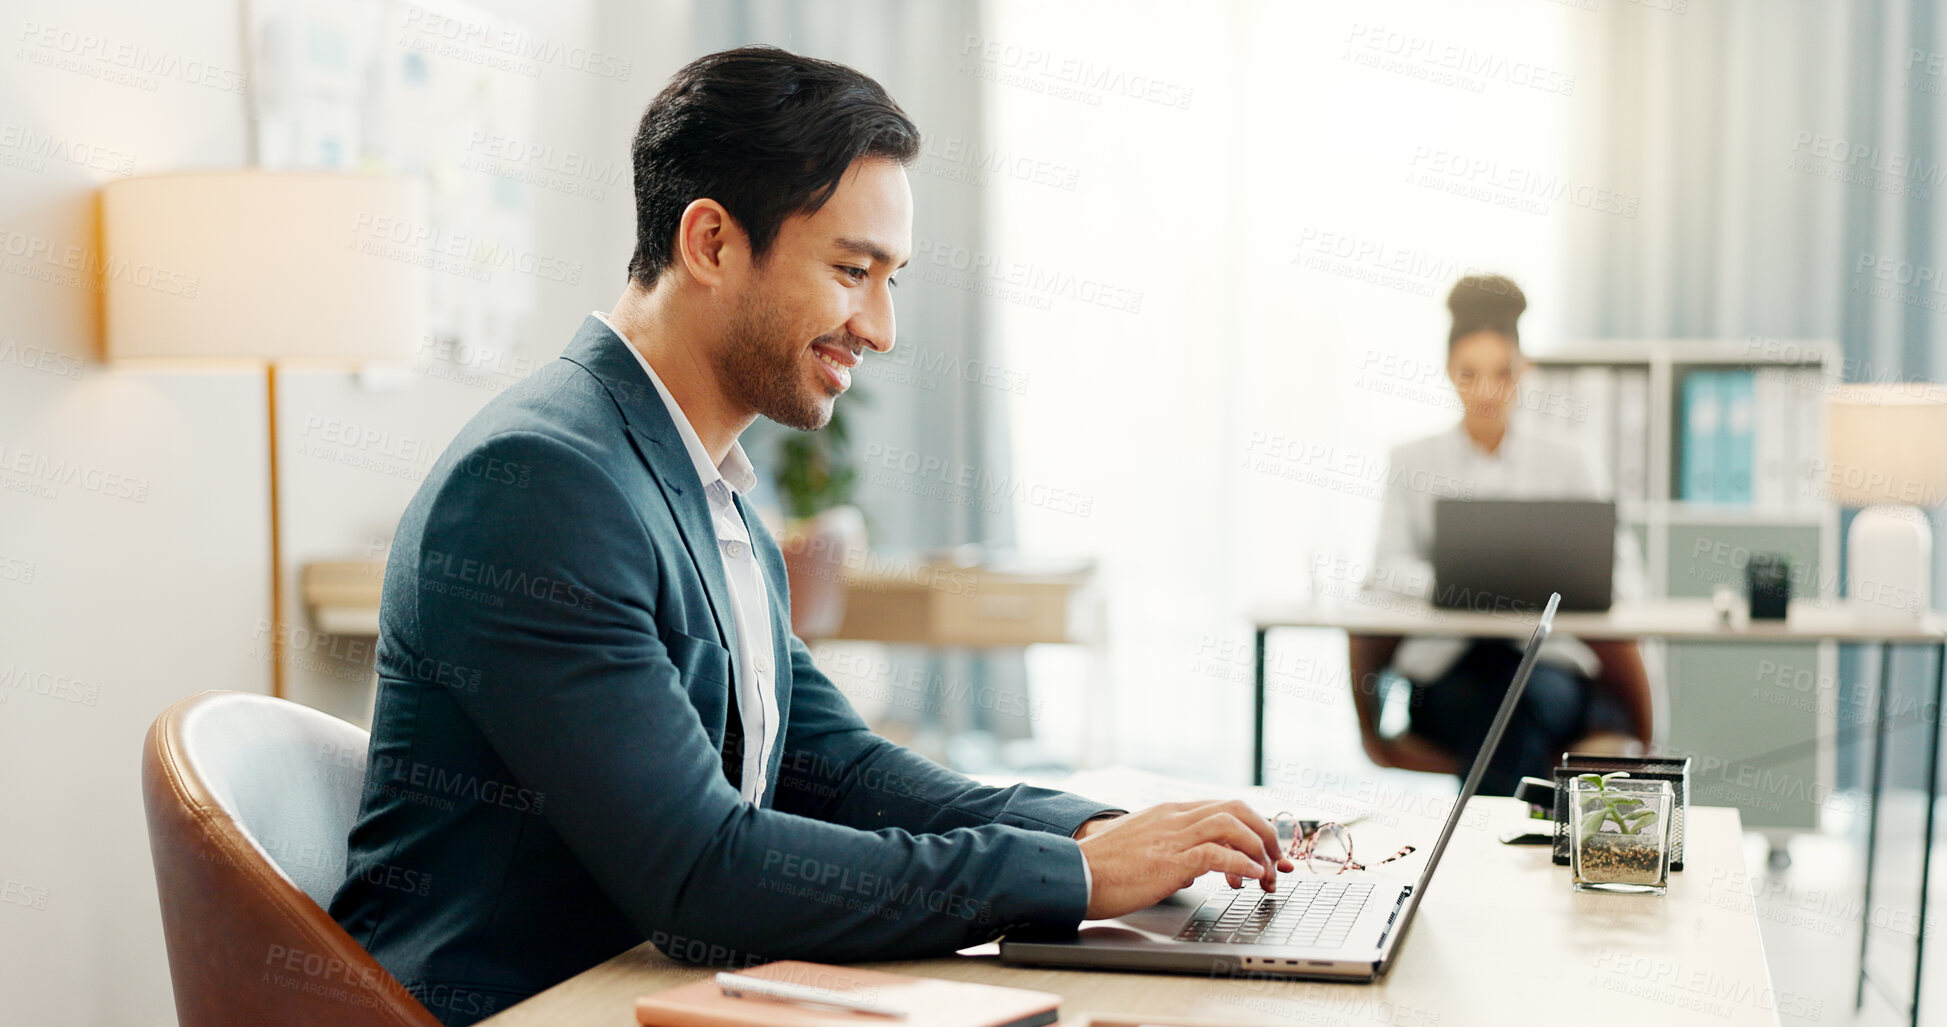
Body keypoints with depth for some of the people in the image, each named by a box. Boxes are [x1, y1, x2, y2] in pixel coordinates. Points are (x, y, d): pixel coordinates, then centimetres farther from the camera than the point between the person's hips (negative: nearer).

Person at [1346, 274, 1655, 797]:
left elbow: (1621, 571, 6)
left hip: (1549, 659, 1)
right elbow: (1389, 567, -1)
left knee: (1546, 695, -35)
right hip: (1446, 664, -1)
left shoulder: (1564, 464, 14)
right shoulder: (1414, 462, 11)